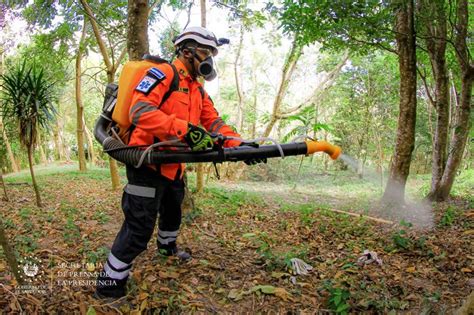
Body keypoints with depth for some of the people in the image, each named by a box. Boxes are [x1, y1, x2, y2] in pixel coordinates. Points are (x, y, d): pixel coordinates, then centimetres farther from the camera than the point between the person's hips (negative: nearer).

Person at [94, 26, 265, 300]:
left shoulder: (199, 91, 15)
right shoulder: (162, 73, -13)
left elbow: (213, 122, 7)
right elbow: (139, 110, -27)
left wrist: (239, 144, -11)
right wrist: (184, 129, -39)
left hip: (174, 166, 9)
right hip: (148, 162, -9)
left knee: (173, 211, 28)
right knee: (140, 228, -7)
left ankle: (168, 246, 57)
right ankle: (109, 286, 8)